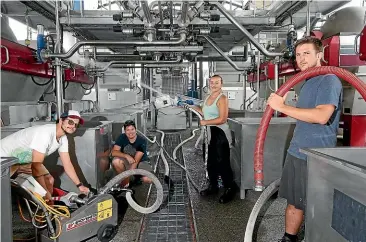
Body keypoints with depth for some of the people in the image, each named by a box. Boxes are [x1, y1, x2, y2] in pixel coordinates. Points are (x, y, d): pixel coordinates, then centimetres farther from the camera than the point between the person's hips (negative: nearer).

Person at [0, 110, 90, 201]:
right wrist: (45, 192, -26)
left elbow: (67, 164, -1)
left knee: (49, 180, -1)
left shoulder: (63, 139, -8)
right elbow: (36, 166, -33)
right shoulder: (45, 133, -35)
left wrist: (80, 185, -3)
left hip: (25, 160, 8)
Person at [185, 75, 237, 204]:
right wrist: (192, 107, 14)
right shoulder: (208, 97, 12)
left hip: (220, 134, -9)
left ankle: (230, 190, 11)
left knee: (222, 163, -5)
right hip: (210, 134, 9)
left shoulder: (222, 98, -13)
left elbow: (222, 119, -21)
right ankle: (213, 186, 33)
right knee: (210, 162, 17)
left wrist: (205, 122, -13)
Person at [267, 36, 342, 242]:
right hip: (296, 152, 8)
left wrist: (283, 107, -25)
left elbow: (321, 116, -29)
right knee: (294, 202, 16)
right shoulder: (307, 82, 16)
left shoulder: (329, 80, -13)